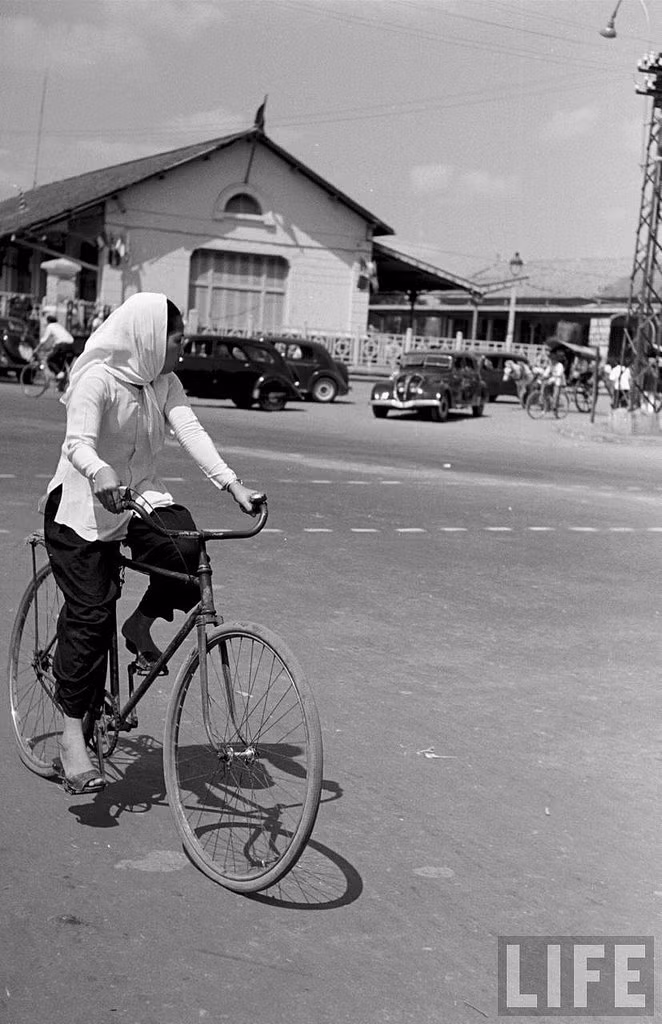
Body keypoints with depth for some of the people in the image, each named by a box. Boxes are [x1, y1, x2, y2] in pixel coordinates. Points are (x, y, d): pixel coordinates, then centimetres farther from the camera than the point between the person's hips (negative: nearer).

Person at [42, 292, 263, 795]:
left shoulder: (164, 382, 3)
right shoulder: (98, 378, -16)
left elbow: (190, 430, -10)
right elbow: (79, 442, -28)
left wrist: (232, 483, -24)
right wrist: (100, 475, -51)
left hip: (140, 494, 6)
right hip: (84, 506, -5)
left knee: (183, 544, -25)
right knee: (90, 614, -10)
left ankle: (142, 625, 2)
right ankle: (72, 734, -1)